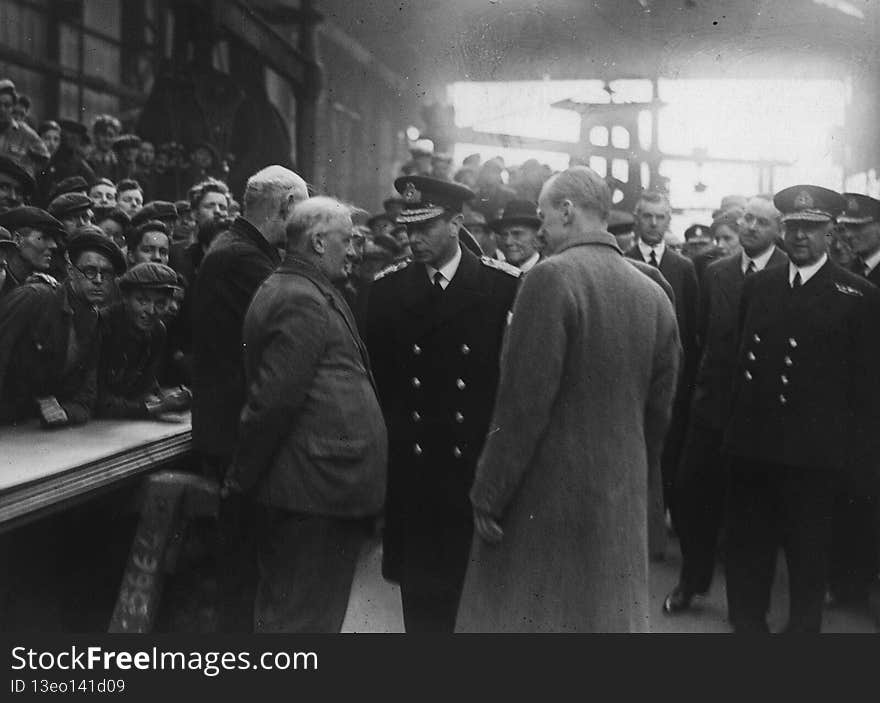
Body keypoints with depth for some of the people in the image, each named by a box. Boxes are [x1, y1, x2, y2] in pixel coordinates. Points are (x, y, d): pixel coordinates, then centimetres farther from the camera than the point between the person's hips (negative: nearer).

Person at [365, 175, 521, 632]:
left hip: (479, 468, -2)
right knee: (419, 586, 10)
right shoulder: (388, 288, 4)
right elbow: (373, 372, 7)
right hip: (411, 470, 2)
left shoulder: (506, 285, -4)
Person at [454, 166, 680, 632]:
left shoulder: (553, 278, -14)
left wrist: (489, 496, -10)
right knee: (611, 618, 15)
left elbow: (524, 402, -17)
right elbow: (659, 412, 11)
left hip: (543, 502, -6)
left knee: (515, 617, 4)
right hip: (622, 505, 6)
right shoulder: (654, 295, 6)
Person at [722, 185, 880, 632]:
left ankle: (803, 626, 27)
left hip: (814, 451, -3)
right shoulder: (757, 287, 9)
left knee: (808, 554, 10)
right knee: (745, 548, 11)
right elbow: (736, 357, 10)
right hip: (752, 444, 4)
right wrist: (730, 425, 5)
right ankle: (747, 624, 27)